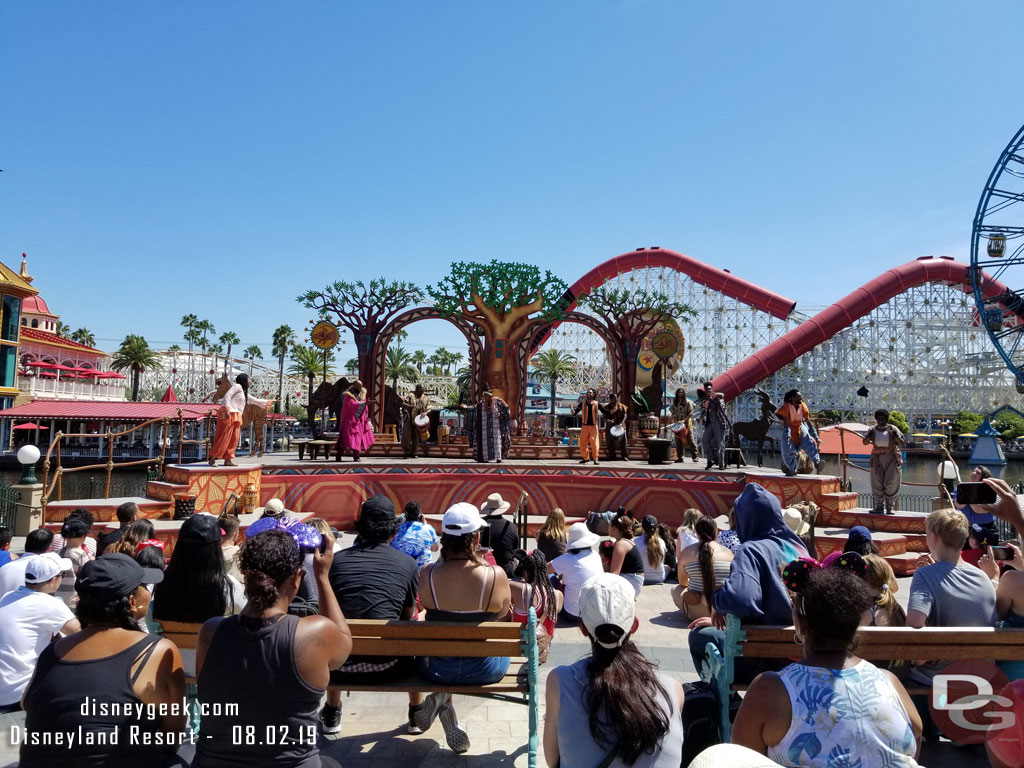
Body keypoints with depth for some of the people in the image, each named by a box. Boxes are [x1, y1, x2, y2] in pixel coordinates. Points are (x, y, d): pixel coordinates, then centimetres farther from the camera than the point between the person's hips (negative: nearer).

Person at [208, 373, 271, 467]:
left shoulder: (244, 392, 25)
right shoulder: (237, 386, -2)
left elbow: (255, 400, 34)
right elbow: (227, 396, -13)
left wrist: (267, 402, 37)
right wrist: (227, 409, -23)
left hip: (235, 417, 9)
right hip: (228, 414, -9)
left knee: (233, 440, 5)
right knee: (223, 438, -10)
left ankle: (228, 460, 7)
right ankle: (212, 459, -6)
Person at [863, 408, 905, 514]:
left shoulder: (893, 429, 1)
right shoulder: (873, 430, 6)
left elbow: (902, 443, 1)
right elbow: (865, 442, 3)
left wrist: (896, 437, -18)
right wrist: (869, 436, -17)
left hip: (891, 458, -2)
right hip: (877, 458, 2)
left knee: (891, 483, -4)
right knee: (877, 482, 0)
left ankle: (890, 506, 5)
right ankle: (879, 506, 7)